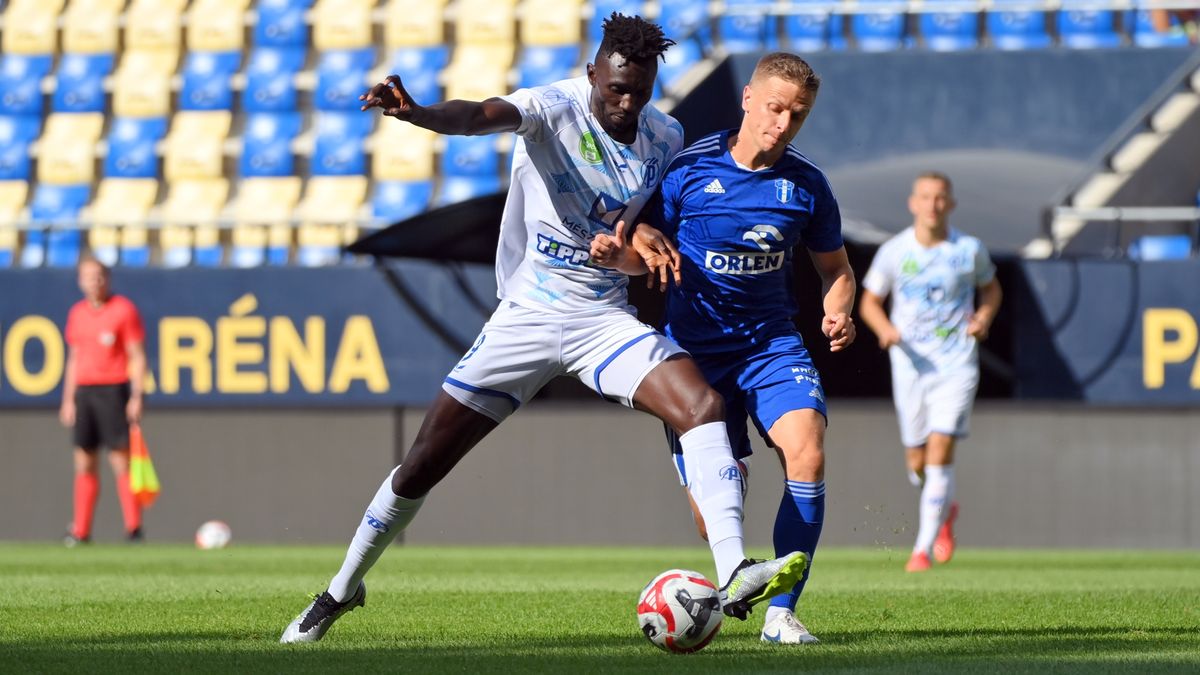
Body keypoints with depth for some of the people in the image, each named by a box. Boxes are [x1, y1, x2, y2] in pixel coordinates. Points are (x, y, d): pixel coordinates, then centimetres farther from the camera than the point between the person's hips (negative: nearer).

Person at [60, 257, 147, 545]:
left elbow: (137, 357, -4)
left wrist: (137, 397, -12)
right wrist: (68, 399, 16)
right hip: (84, 390, 6)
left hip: (114, 389, -5)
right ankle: (80, 531, 6)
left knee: (121, 461, -8)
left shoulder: (124, 310, -3)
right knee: (84, 462, 4)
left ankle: (134, 529, -6)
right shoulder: (77, 313, 14)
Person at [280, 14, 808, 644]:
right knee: (423, 465, 2)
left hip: (606, 321, 3)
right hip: (526, 317, -3)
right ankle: (343, 588, 24)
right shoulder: (553, 108, -14)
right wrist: (414, 112, -57)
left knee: (704, 406, -22)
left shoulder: (665, 138, 1)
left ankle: (734, 578, -28)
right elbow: (482, 115, -36)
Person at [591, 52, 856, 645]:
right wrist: (616, 250, -22)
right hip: (696, 349, -1)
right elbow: (642, 255, 1)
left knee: (807, 454, -25)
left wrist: (837, 312, -8)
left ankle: (781, 613, -17)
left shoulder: (806, 185, 0)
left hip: (772, 343, 1)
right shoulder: (687, 170, -7)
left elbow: (834, 268, 13)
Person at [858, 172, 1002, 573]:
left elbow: (991, 288, 17)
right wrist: (885, 329, -12)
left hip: (956, 364, -2)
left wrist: (984, 316, -4)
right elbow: (869, 302, 9)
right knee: (917, 461, 7)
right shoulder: (894, 251, -1)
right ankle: (945, 509, 41)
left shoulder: (970, 250, -1)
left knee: (940, 452, -15)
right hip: (909, 364, 2)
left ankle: (923, 548, -11)